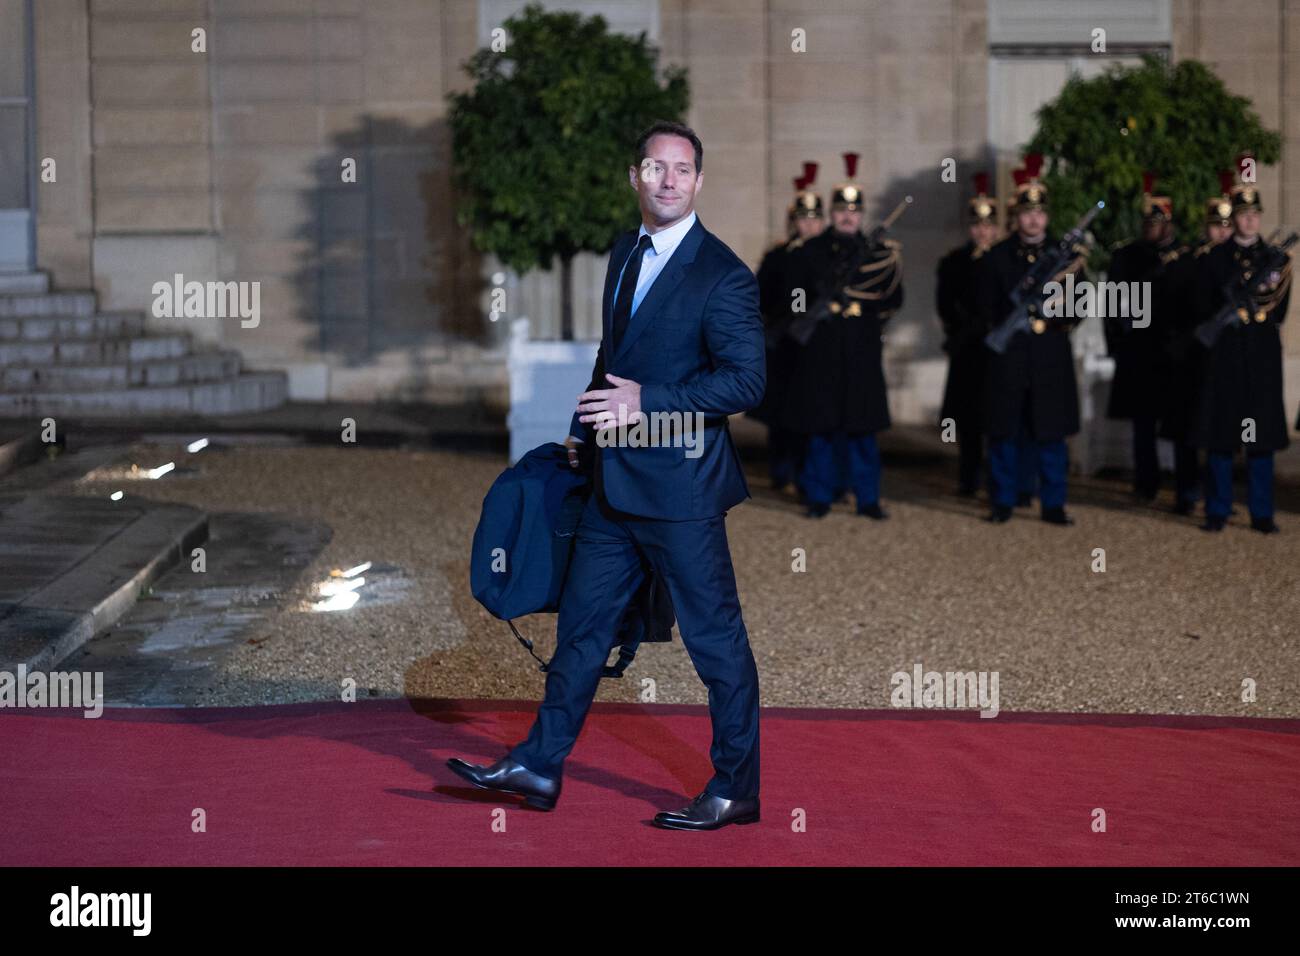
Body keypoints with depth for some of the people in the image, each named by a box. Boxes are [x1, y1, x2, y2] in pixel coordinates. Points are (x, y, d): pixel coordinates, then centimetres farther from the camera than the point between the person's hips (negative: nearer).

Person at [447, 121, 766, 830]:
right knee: (581, 623, 15)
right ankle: (539, 765, 25)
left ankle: (738, 789, 13)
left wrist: (647, 400, -22)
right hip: (614, 480, 8)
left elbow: (746, 379, -19)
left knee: (715, 637, 2)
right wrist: (584, 427, 19)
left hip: (679, 485, -8)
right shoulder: (624, 254, 11)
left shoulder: (723, 275, -14)